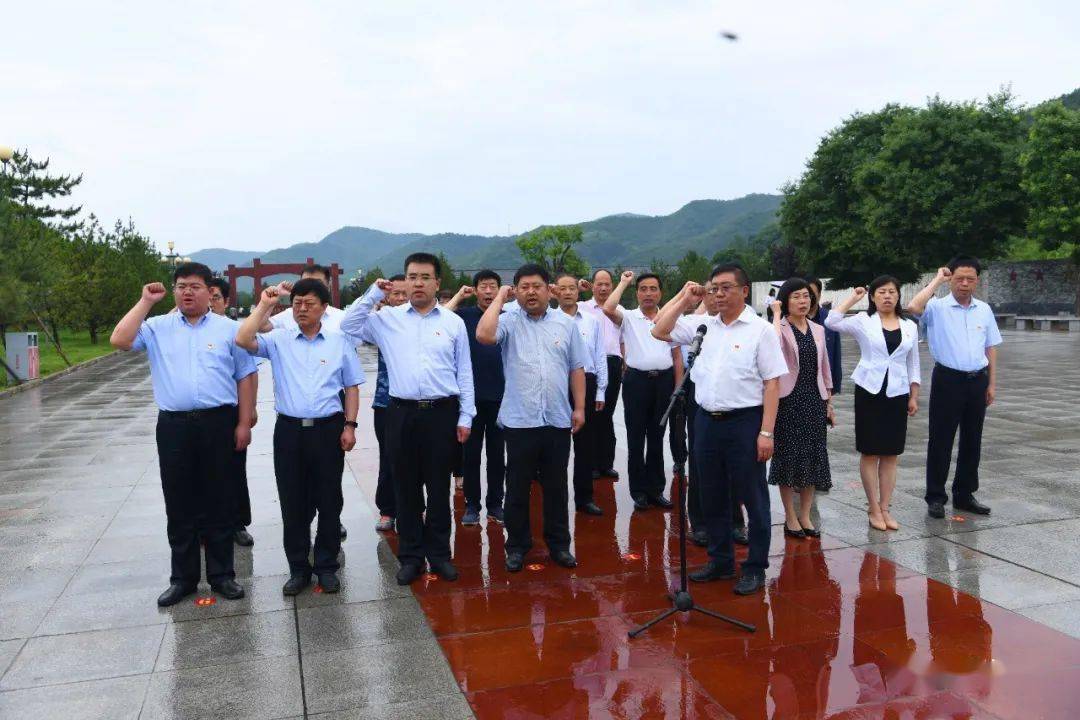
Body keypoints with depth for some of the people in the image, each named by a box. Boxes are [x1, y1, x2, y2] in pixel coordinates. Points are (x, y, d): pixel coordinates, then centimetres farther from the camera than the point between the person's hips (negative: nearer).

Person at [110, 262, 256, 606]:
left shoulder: (228, 329, 5)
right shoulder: (158, 328, 9)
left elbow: (245, 377, 5)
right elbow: (120, 341, -8)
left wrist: (244, 423, -1)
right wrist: (145, 302, -4)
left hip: (218, 423, -1)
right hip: (173, 425, 2)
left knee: (219, 502, 7)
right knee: (179, 505, 9)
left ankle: (222, 574, 19)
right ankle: (183, 577, 22)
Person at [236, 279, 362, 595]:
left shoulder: (340, 341, 3)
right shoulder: (278, 340, 4)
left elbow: (351, 386, 6)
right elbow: (243, 340, -12)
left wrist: (350, 426, -1)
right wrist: (265, 305, -9)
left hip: (328, 429, -1)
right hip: (289, 429, 1)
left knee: (329, 500, 8)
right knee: (292, 502, 8)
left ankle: (326, 566, 22)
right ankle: (298, 568, 22)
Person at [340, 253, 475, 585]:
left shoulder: (454, 322, 4)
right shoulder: (388, 318, 6)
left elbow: (464, 373, 5)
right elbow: (348, 325, 1)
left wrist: (465, 416, 1)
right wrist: (374, 293, -3)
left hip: (442, 412, -1)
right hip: (402, 412, 1)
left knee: (439, 487, 9)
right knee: (406, 487, 9)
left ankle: (439, 553, 22)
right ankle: (411, 556, 21)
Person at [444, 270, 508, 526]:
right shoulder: (464, 315, 2)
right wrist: (458, 296, -9)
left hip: (500, 395, 1)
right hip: (471, 395, -1)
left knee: (497, 453, 10)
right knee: (471, 453, 7)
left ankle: (495, 504, 21)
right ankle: (472, 504, 18)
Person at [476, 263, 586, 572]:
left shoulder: (566, 323, 7)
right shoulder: (509, 322, -1)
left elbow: (576, 369, 10)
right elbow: (483, 335, -23)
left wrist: (579, 407, 4)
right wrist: (499, 297, -10)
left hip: (558, 420, 2)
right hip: (519, 420, -2)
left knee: (556, 486, 13)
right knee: (518, 487, 8)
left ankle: (559, 544, 27)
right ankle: (517, 546, 22)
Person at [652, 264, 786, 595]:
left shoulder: (761, 330, -6)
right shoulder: (703, 325, 8)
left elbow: (772, 384, -9)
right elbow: (659, 331, 8)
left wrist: (766, 432, -14)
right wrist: (684, 299, 4)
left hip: (744, 422, -5)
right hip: (707, 420, 5)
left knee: (753, 498, 6)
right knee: (712, 497, 15)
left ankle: (755, 568, 19)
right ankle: (720, 561, 30)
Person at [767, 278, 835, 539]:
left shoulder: (818, 330, 9)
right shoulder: (781, 328, -7)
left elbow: (824, 368, 15)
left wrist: (829, 403, 13)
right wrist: (777, 314, -20)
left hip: (814, 400, 5)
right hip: (788, 400, -5)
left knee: (813, 457, 8)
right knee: (788, 456, 2)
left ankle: (805, 515, 20)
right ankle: (790, 517, 14)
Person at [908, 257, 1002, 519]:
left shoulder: (984, 310, 8)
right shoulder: (938, 307, -6)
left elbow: (991, 348, 13)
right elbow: (914, 307, -29)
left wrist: (992, 383, 9)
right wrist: (936, 280, -17)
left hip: (977, 381, 5)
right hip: (948, 379, -5)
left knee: (972, 440, 12)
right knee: (941, 440, 1)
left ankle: (964, 494, 25)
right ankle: (935, 497, 10)